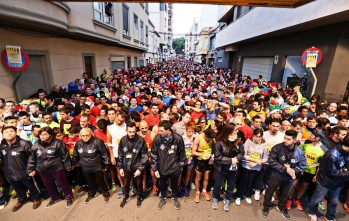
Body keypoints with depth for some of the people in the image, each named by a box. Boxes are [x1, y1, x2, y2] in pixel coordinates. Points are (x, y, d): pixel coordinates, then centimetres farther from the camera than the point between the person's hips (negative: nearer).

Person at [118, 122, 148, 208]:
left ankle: (139, 197, 47)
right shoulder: (123, 140, -11)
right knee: (126, 184, 23)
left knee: (139, 184, 19)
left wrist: (140, 169, -16)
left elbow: (144, 156, -15)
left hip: (137, 167, -2)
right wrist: (120, 167, 3)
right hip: (126, 167, 3)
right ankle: (126, 197, 51)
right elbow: (120, 155, 1)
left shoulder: (141, 140, -21)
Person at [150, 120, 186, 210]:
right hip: (162, 168, 1)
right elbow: (153, 155, -10)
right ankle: (163, 198, 53)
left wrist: (180, 165, 5)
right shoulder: (157, 138, -21)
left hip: (174, 168, 0)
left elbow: (182, 153, -5)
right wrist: (155, 169, -6)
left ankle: (174, 198, 52)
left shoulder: (178, 138, -21)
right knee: (162, 185, 24)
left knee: (174, 184, 23)